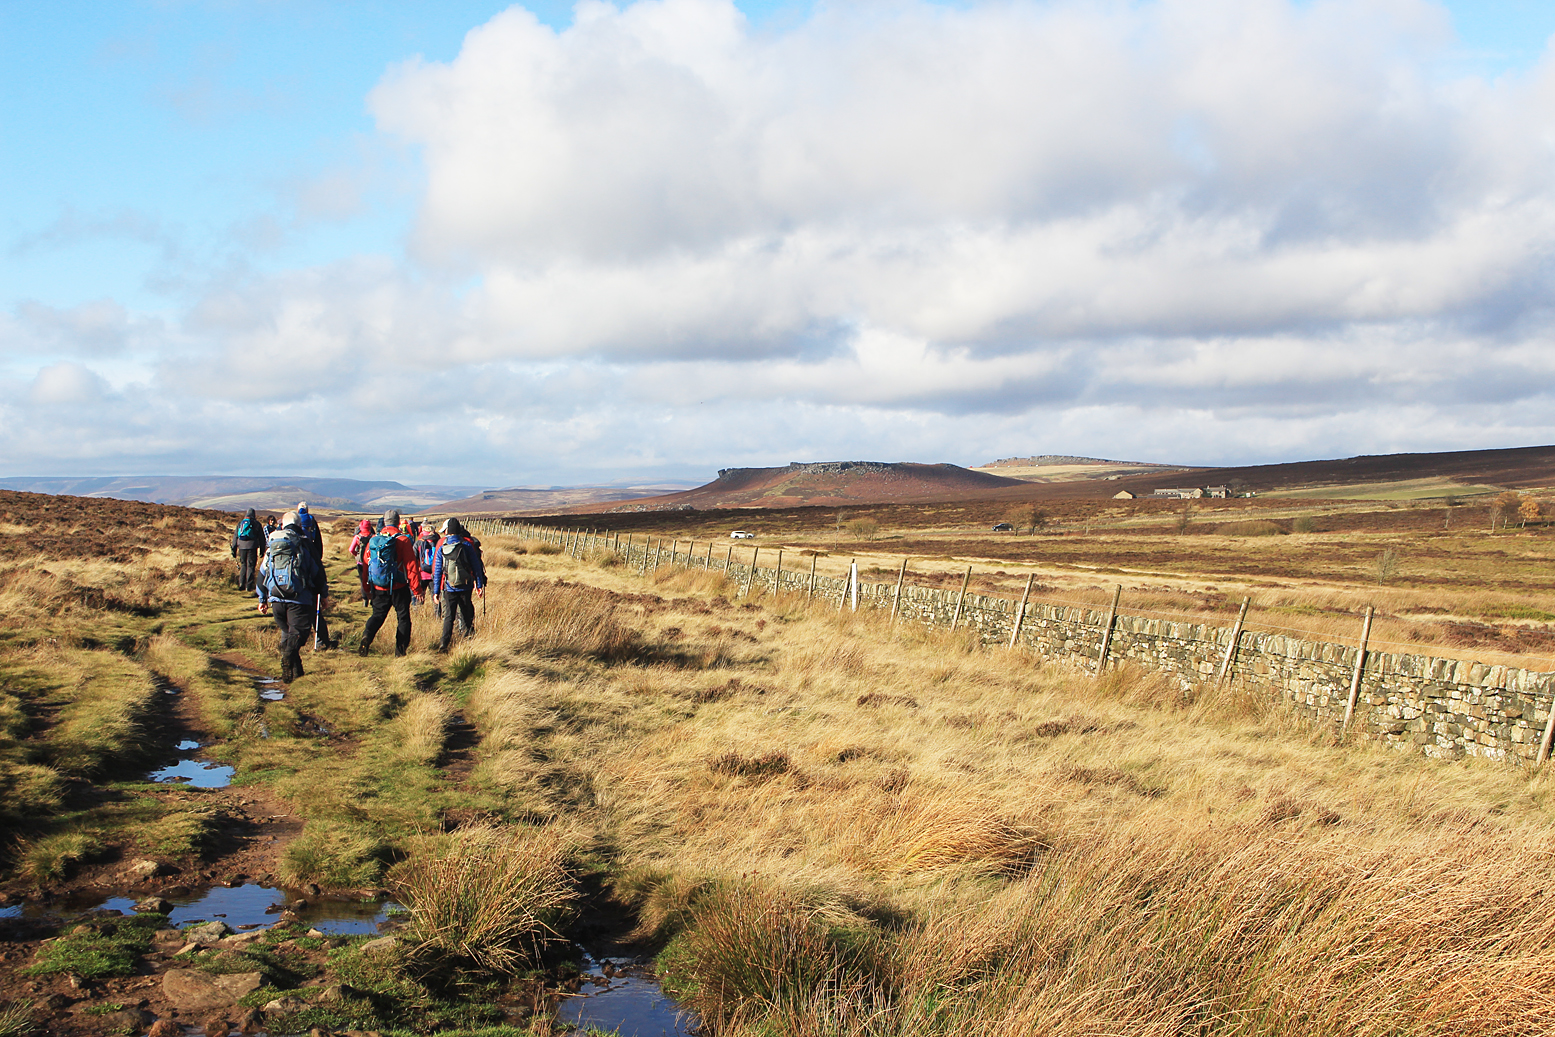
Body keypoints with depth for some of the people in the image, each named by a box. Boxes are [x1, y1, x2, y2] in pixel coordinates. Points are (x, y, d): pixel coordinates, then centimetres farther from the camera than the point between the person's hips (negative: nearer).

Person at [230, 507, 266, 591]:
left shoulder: (240, 524, 14)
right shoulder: (256, 524, 4)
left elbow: (235, 537, 13)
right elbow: (261, 538, 3)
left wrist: (234, 550, 16)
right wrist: (262, 550, 8)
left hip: (241, 547, 3)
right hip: (252, 547, -3)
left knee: (243, 565, 15)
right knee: (250, 566, 0)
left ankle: (241, 584, 5)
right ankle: (249, 586, -4)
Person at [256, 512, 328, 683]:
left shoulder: (271, 546, 13)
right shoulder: (305, 545, 1)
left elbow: (262, 573, 18)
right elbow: (317, 572, 5)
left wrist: (262, 599, 27)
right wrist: (323, 594, 18)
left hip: (276, 599, 4)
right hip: (299, 599, -4)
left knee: (286, 632, 17)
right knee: (298, 632, -4)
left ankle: (296, 673, 14)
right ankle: (289, 655, -34)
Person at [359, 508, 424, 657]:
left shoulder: (374, 539, 2)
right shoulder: (402, 540, -12)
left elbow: (366, 563, 9)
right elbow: (411, 566, -13)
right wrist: (417, 589, -6)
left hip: (379, 588, 4)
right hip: (399, 587, -4)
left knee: (378, 614, 17)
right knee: (403, 617, 9)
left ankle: (367, 637, -8)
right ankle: (400, 649, 9)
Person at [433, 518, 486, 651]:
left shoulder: (442, 547, -1)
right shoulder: (467, 545, -4)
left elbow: (437, 571, 2)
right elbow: (476, 566, -2)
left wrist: (436, 591, 6)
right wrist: (479, 584, 4)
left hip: (449, 588, 1)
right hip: (466, 586, -1)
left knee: (448, 616, 3)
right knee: (466, 614, 12)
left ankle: (444, 643, -8)